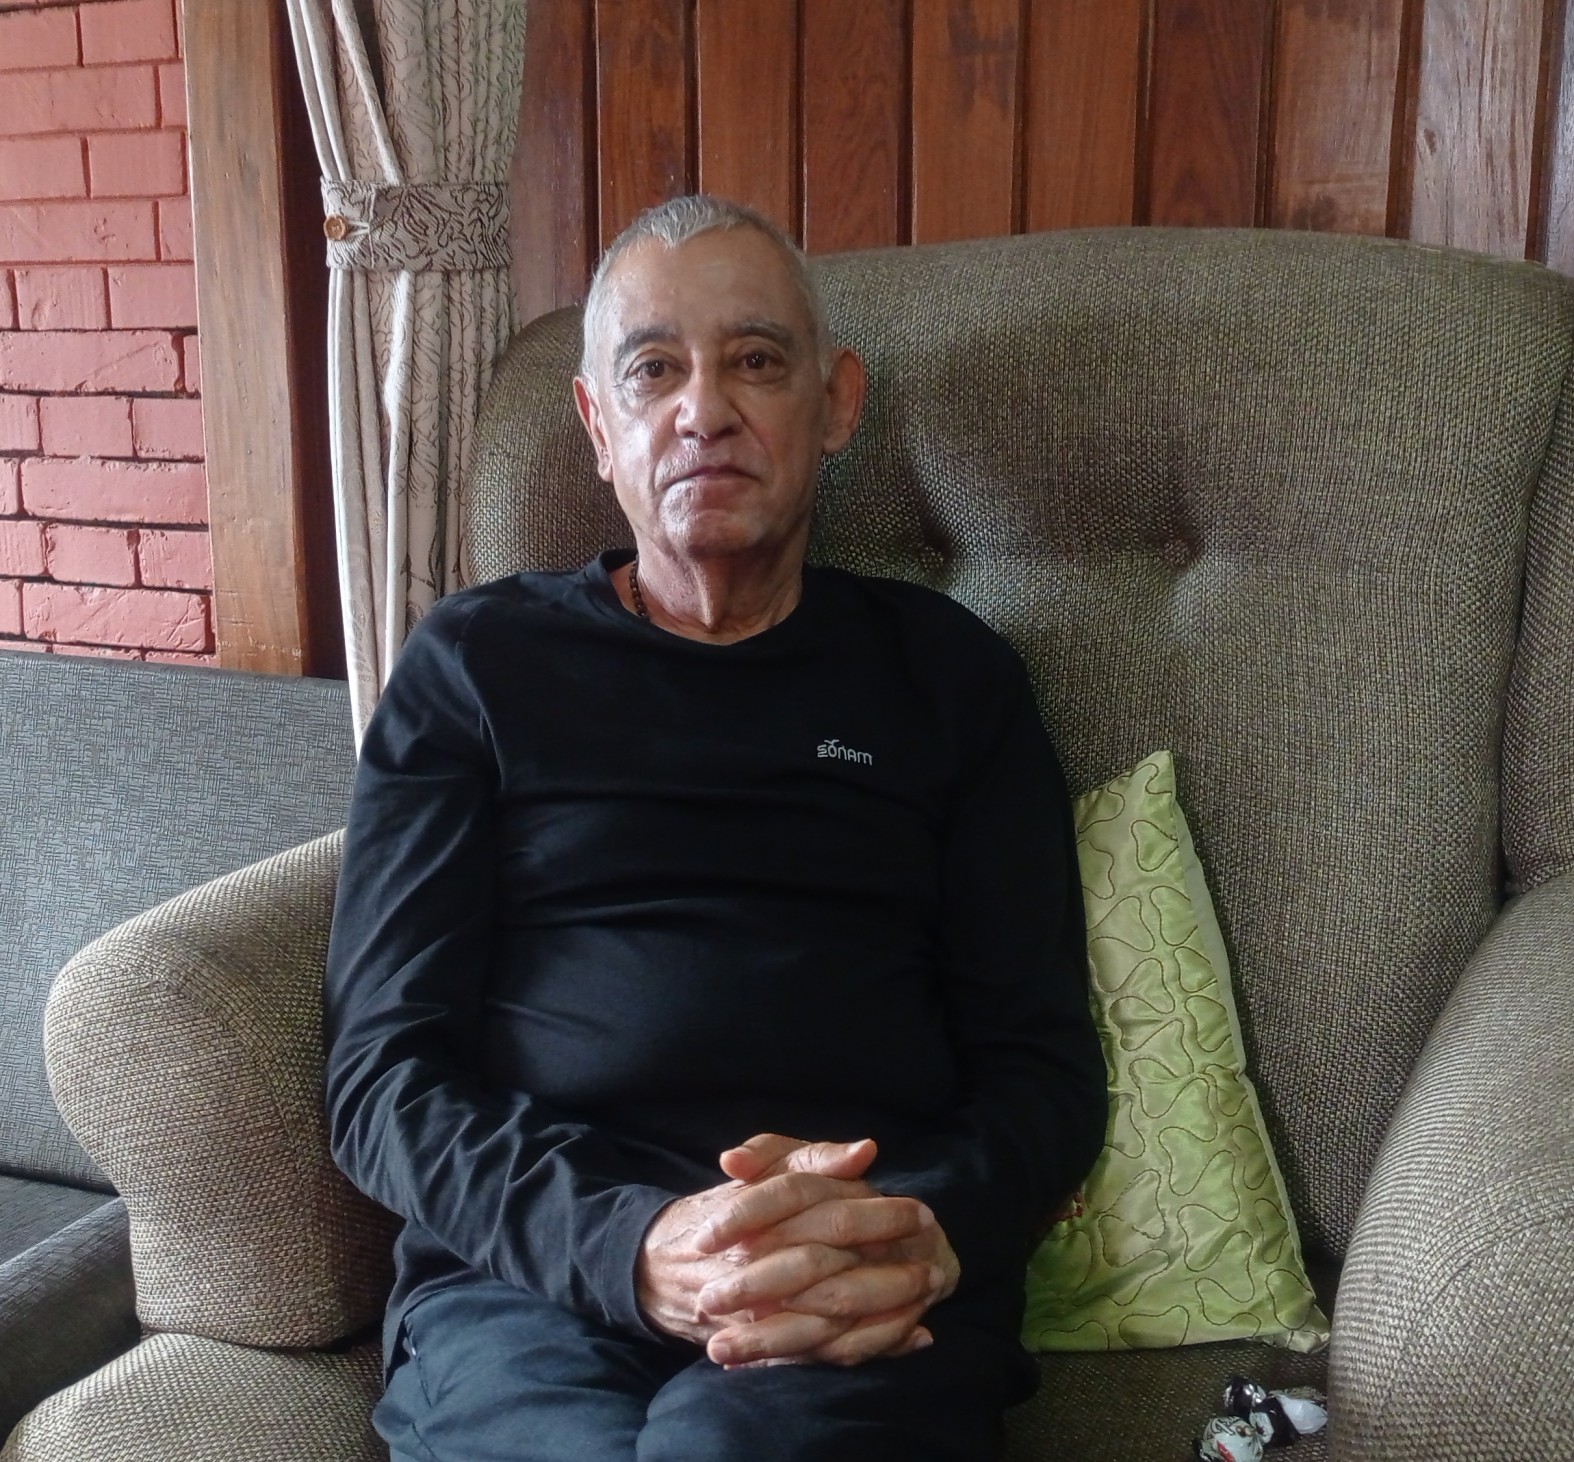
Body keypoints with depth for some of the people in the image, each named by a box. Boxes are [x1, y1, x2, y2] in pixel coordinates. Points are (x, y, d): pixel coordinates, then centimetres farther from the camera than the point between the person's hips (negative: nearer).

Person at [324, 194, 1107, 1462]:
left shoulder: (945, 673, 16)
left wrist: (928, 1234, -12)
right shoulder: (474, 665, 12)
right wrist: (630, 1245, -14)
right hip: (526, 1274, 1)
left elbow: (1046, 1066, 12)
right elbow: (384, 1071, 5)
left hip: (870, 1300, 0)